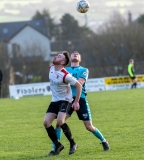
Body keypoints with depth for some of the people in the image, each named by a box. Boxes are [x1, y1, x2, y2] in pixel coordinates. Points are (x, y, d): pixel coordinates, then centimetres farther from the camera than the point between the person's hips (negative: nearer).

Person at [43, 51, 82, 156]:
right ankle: (58, 145, 8)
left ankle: (72, 143, -6)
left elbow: (78, 85, -17)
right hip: (54, 100, 8)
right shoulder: (51, 69, 0)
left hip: (65, 100, -7)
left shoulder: (65, 75, -23)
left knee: (60, 121, -27)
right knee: (46, 123, -6)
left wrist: (76, 102, -17)